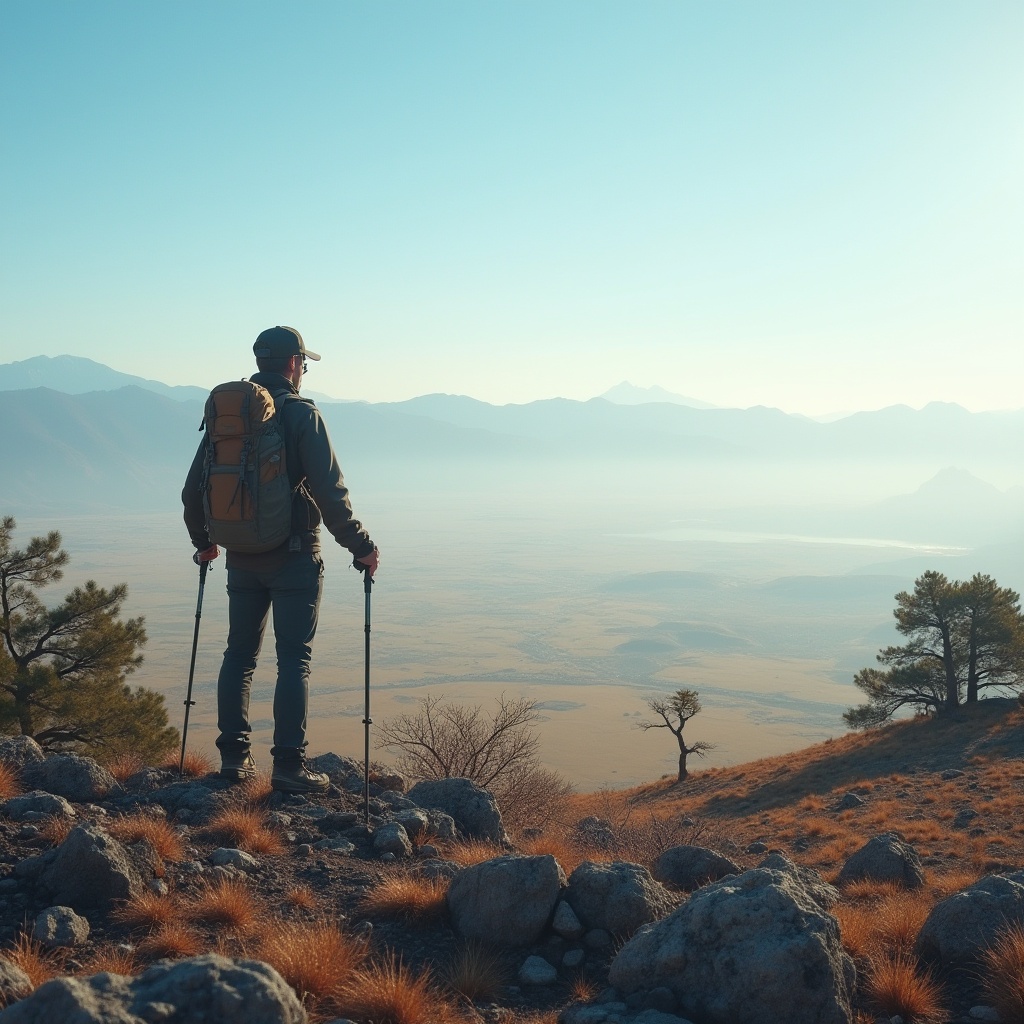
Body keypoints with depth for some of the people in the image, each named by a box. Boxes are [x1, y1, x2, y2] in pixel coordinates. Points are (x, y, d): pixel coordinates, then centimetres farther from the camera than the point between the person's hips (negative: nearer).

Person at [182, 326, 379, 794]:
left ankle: (233, 755, 17)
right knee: (293, 658, -1)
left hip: (241, 557, 5)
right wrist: (360, 546, -5)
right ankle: (289, 765, -3)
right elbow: (330, 491, -15)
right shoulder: (301, 414, -9)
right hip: (293, 557, -5)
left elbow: (193, 490, 12)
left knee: (239, 653, 14)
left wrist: (203, 541, 27)